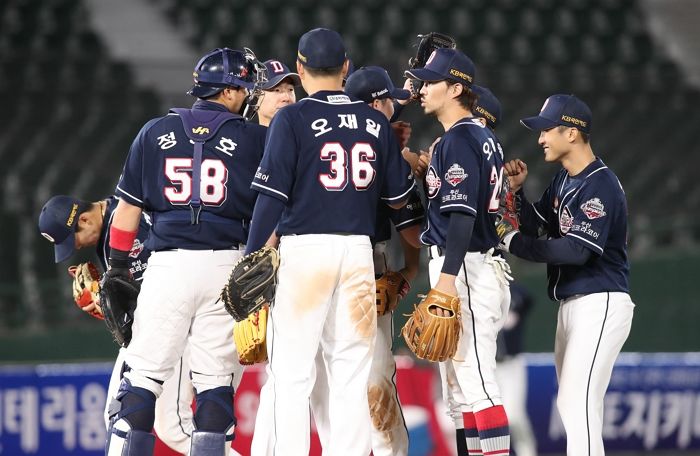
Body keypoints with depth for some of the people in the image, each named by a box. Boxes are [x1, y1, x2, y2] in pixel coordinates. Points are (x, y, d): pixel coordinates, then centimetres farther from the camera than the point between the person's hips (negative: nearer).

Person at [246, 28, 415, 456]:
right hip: (359, 251, 4)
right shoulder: (376, 122, 8)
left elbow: (272, 197, -10)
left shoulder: (292, 119, -5)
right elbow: (399, 197, 14)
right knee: (351, 377, 7)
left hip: (305, 248, -4)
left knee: (291, 375, -2)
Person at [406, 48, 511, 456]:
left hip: (464, 268, -10)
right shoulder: (484, 136, 17)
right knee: (462, 381, 13)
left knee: (477, 379, -13)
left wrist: (448, 276, -26)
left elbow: (462, 212, -21)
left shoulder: (459, 140, -12)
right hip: (483, 265, 10)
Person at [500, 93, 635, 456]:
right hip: (572, 304, 10)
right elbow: (535, 228, 17)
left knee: (578, 402, -18)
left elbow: (576, 250, -24)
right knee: (572, 403, 12)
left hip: (600, 304, -10)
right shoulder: (563, 180, 13)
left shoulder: (600, 185, -16)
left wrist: (513, 242, -17)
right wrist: (517, 191, 2)